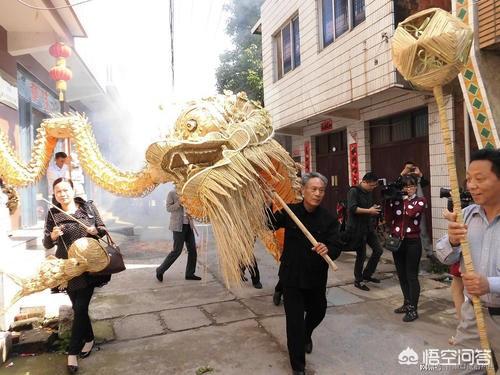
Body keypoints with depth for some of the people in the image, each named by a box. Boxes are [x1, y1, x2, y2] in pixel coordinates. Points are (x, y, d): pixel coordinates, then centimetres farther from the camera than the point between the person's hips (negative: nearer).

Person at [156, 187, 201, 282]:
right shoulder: (172, 193, -4)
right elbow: (168, 208, -9)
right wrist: (179, 202, -21)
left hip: (188, 225, 6)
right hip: (178, 225, -6)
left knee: (192, 249, 3)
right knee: (177, 250, -6)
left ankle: (190, 273, 14)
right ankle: (160, 270, 11)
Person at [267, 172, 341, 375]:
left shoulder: (328, 219, -12)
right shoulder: (289, 212, -11)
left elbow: (336, 251, -17)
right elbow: (268, 223, -1)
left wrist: (327, 249, -41)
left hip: (316, 278, 3)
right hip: (292, 276, -2)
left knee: (318, 312, 26)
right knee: (295, 321, -2)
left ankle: (306, 335, 59)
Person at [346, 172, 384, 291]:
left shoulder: (369, 192, 11)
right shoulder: (354, 191, -15)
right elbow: (352, 208, -27)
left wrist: (375, 210, 8)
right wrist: (369, 211, -23)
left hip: (368, 227, 8)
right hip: (357, 229, -8)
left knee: (378, 250, 10)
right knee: (361, 255, 1)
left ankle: (367, 275, 27)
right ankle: (358, 281, 20)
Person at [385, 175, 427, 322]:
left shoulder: (420, 200, -1)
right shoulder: (395, 200, 6)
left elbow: (411, 212, -21)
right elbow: (388, 219, -3)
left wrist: (406, 198, -8)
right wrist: (388, 200, -8)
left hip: (412, 242, -4)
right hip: (396, 241, 4)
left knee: (411, 276, -2)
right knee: (401, 275, 13)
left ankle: (413, 309, 7)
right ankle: (407, 303, 29)